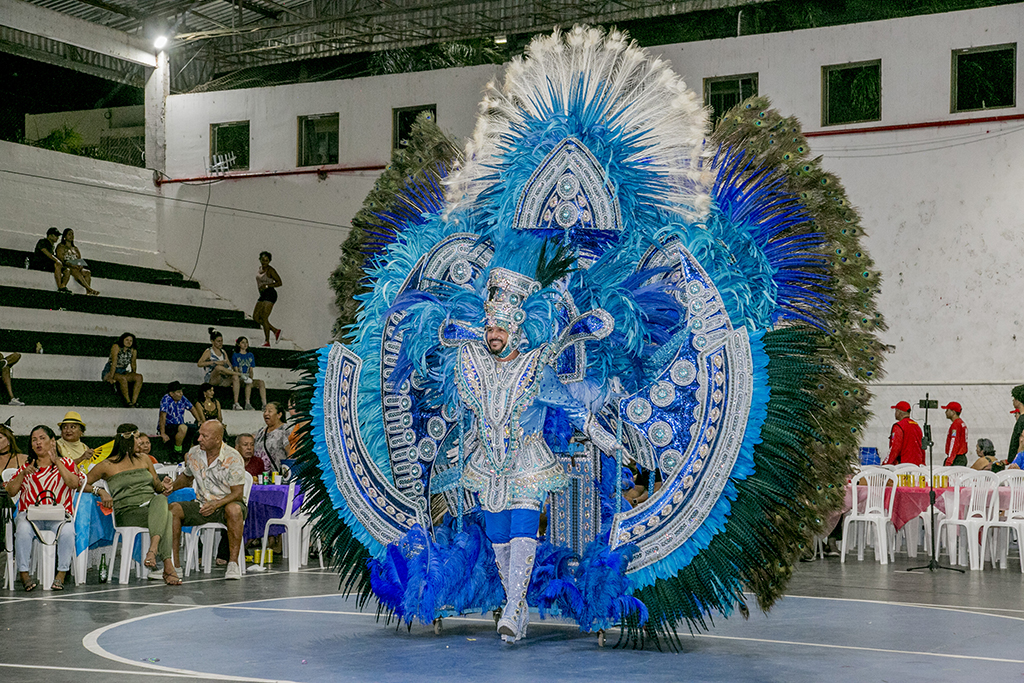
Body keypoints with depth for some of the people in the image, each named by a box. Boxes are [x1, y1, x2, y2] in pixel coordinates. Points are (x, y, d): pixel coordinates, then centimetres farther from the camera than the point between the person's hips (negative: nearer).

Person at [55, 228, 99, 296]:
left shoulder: (75, 248, 26)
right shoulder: (61, 247, 8)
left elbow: (80, 259, 16)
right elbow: (61, 260, -6)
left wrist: (80, 266, -10)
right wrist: (72, 265, -22)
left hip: (76, 268, 5)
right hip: (65, 267, -5)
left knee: (87, 272, -25)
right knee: (75, 271, -36)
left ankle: (88, 291, -45)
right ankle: (90, 289, -46)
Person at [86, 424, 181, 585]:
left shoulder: (144, 459, 24)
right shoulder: (107, 466, 9)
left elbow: (157, 486, 29)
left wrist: (163, 486, 4)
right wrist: (100, 491, -11)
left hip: (152, 505, 4)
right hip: (127, 513, -4)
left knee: (161, 499, -38)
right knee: (166, 517, -37)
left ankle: (153, 550, -52)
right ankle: (168, 567, -49)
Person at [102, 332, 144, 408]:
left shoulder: (133, 351, 3)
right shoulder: (116, 347, -13)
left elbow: (133, 364, 12)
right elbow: (114, 363, -20)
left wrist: (133, 376, 3)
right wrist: (111, 377, -24)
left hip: (123, 372, 6)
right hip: (109, 372, -6)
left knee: (139, 377, -19)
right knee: (123, 378, -37)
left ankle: (134, 401, -27)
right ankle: (128, 402, -27)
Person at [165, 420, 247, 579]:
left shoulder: (233, 458, -14)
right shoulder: (193, 454, 1)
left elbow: (237, 493, -15)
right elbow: (187, 477, 21)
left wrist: (217, 504, -31)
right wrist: (173, 486, 0)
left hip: (226, 504, -4)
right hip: (201, 505, 4)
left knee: (234, 510, -40)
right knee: (173, 508, -22)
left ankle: (233, 562, -31)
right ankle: (174, 564, -21)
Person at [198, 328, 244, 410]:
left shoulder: (223, 352, 20)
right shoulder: (208, 352, 4)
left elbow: (229, 366, 19)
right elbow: (199, 364, -10)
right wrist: (214, 362, -18)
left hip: (223, 380, 5)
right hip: (212, 379, -5)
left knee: (235, 378, -27)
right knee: (218, 367, -37)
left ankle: (236, 404, -32)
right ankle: (240, 374, -21)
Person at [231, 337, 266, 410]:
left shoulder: (250, 355, 18)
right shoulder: (235, 355, 5)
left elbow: (251, 370, 13)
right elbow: (236, 370, -4)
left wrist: (251, 378, -7)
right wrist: (244, 378, -19)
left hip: (248, 377, 4)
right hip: (239, 379, -4)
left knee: (261, 382, -23)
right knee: (249, 382, -36)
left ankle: (264, 404, -34)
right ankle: (247, 404, -41)